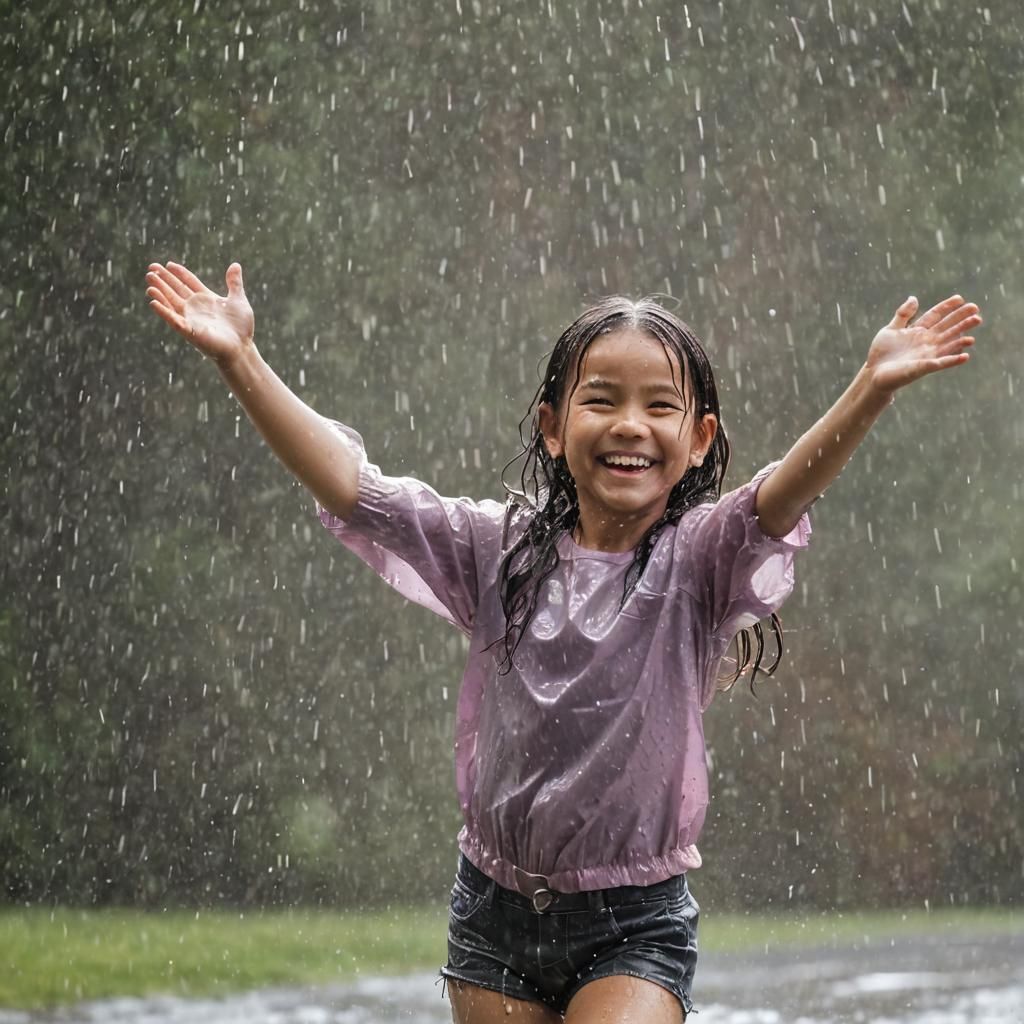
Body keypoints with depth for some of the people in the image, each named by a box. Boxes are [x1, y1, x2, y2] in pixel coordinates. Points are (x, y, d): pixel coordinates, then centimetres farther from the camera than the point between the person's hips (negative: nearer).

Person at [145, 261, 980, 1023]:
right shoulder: (498, 550, 0)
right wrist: (242, 363, -16)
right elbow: (349, 487, -6)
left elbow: (783, 498, -27)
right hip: (496, 911, 3)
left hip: (635, 927, -3)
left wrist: (872, 389, -45)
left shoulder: (699, 561, -7)